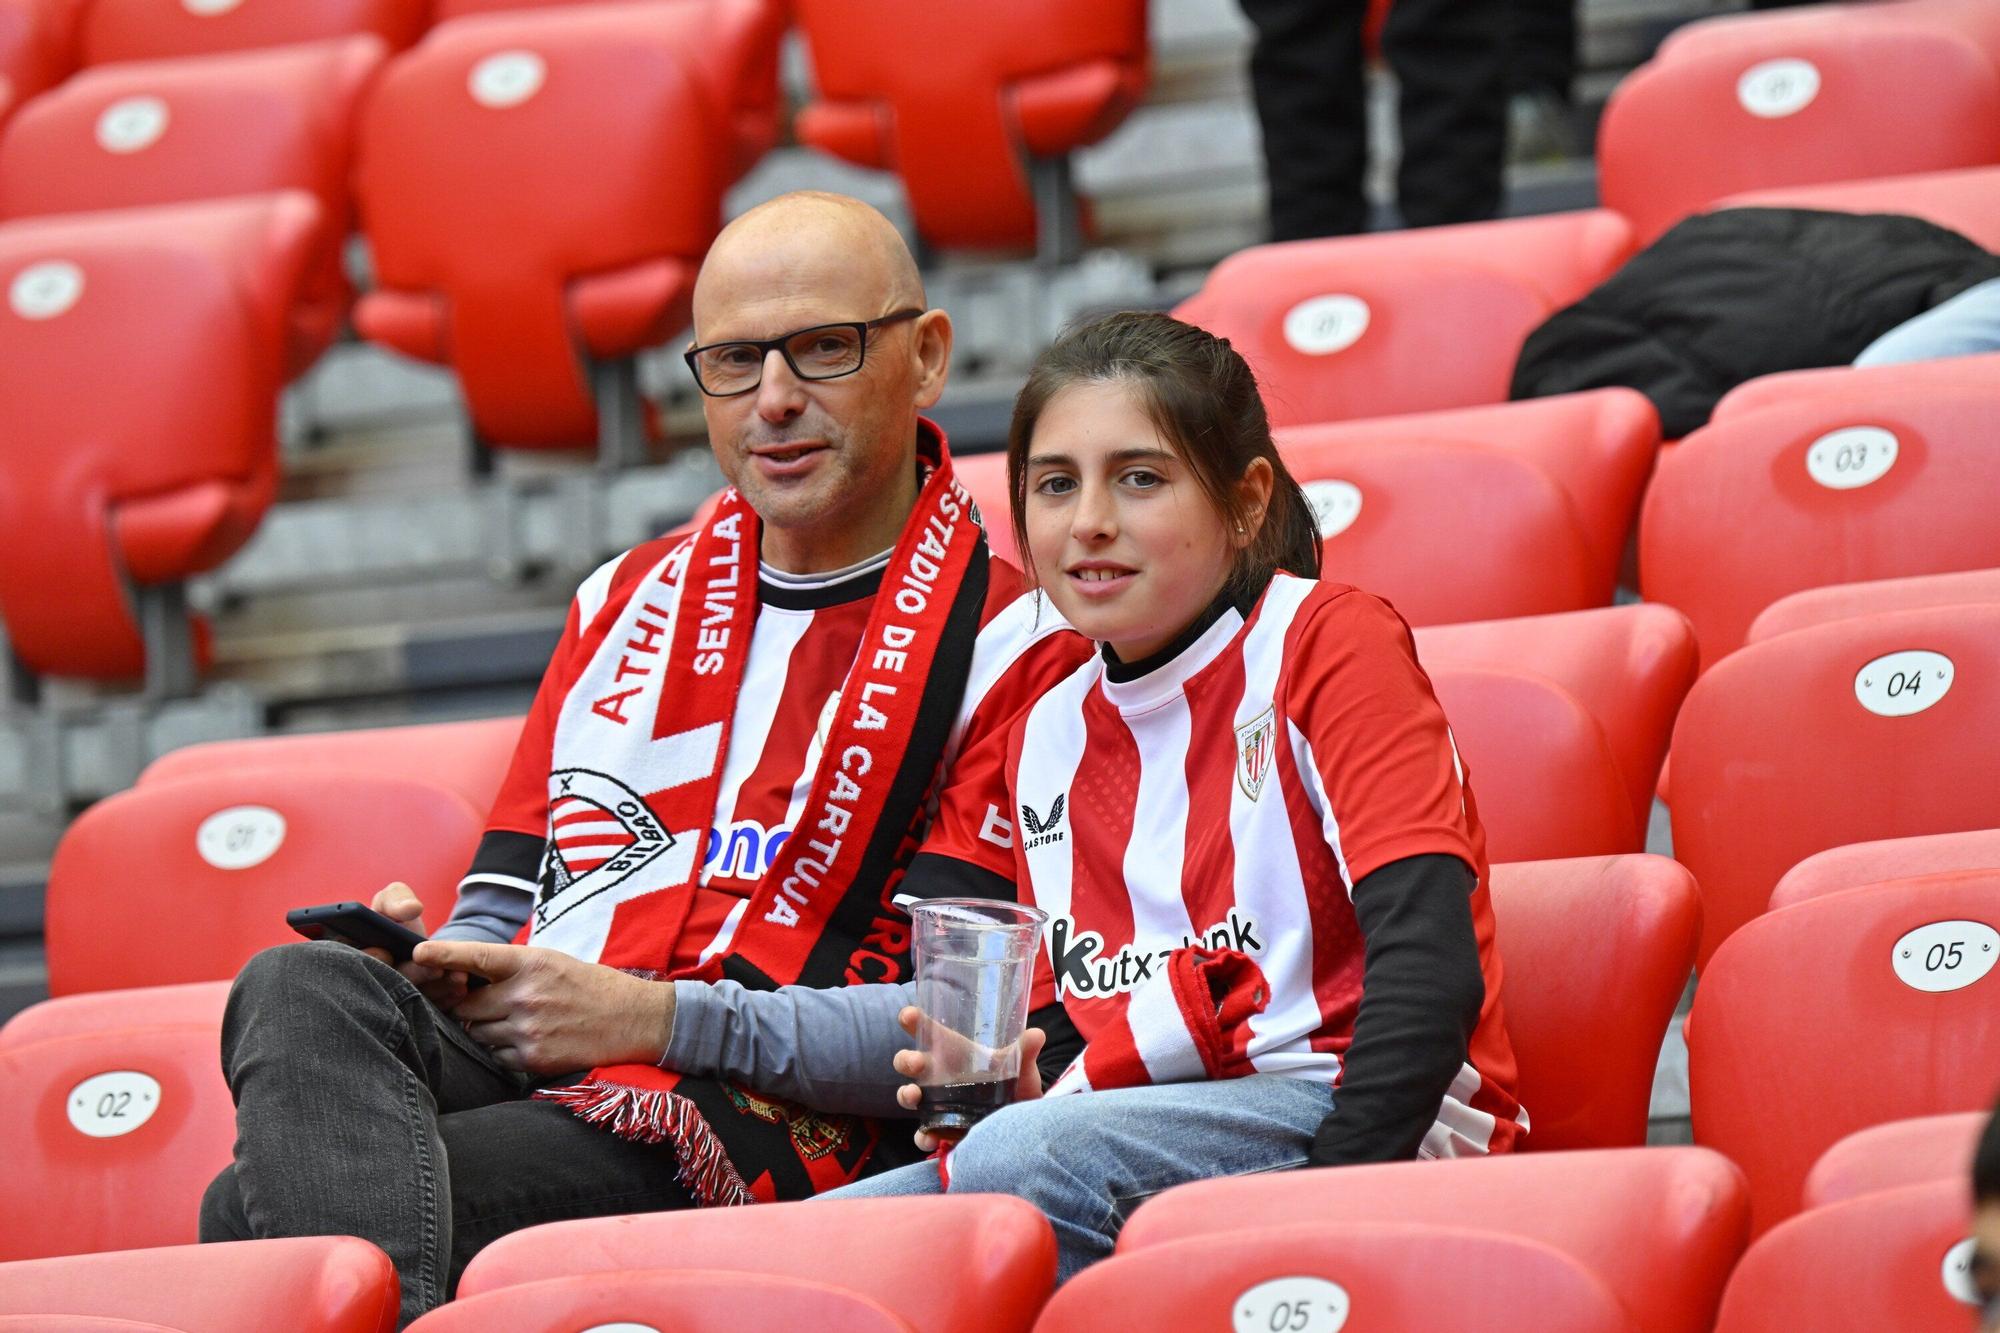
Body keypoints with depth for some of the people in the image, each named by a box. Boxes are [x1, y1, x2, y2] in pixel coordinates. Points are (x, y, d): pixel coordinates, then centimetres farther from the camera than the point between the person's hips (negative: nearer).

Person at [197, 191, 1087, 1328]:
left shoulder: (1011, 646, 5)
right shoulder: (626, 603, 27)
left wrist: (647, 1018, -14)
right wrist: (435, 962, -2)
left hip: (751, 1136, -6)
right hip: (516, 1070, 6)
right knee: (300, 989, -32)